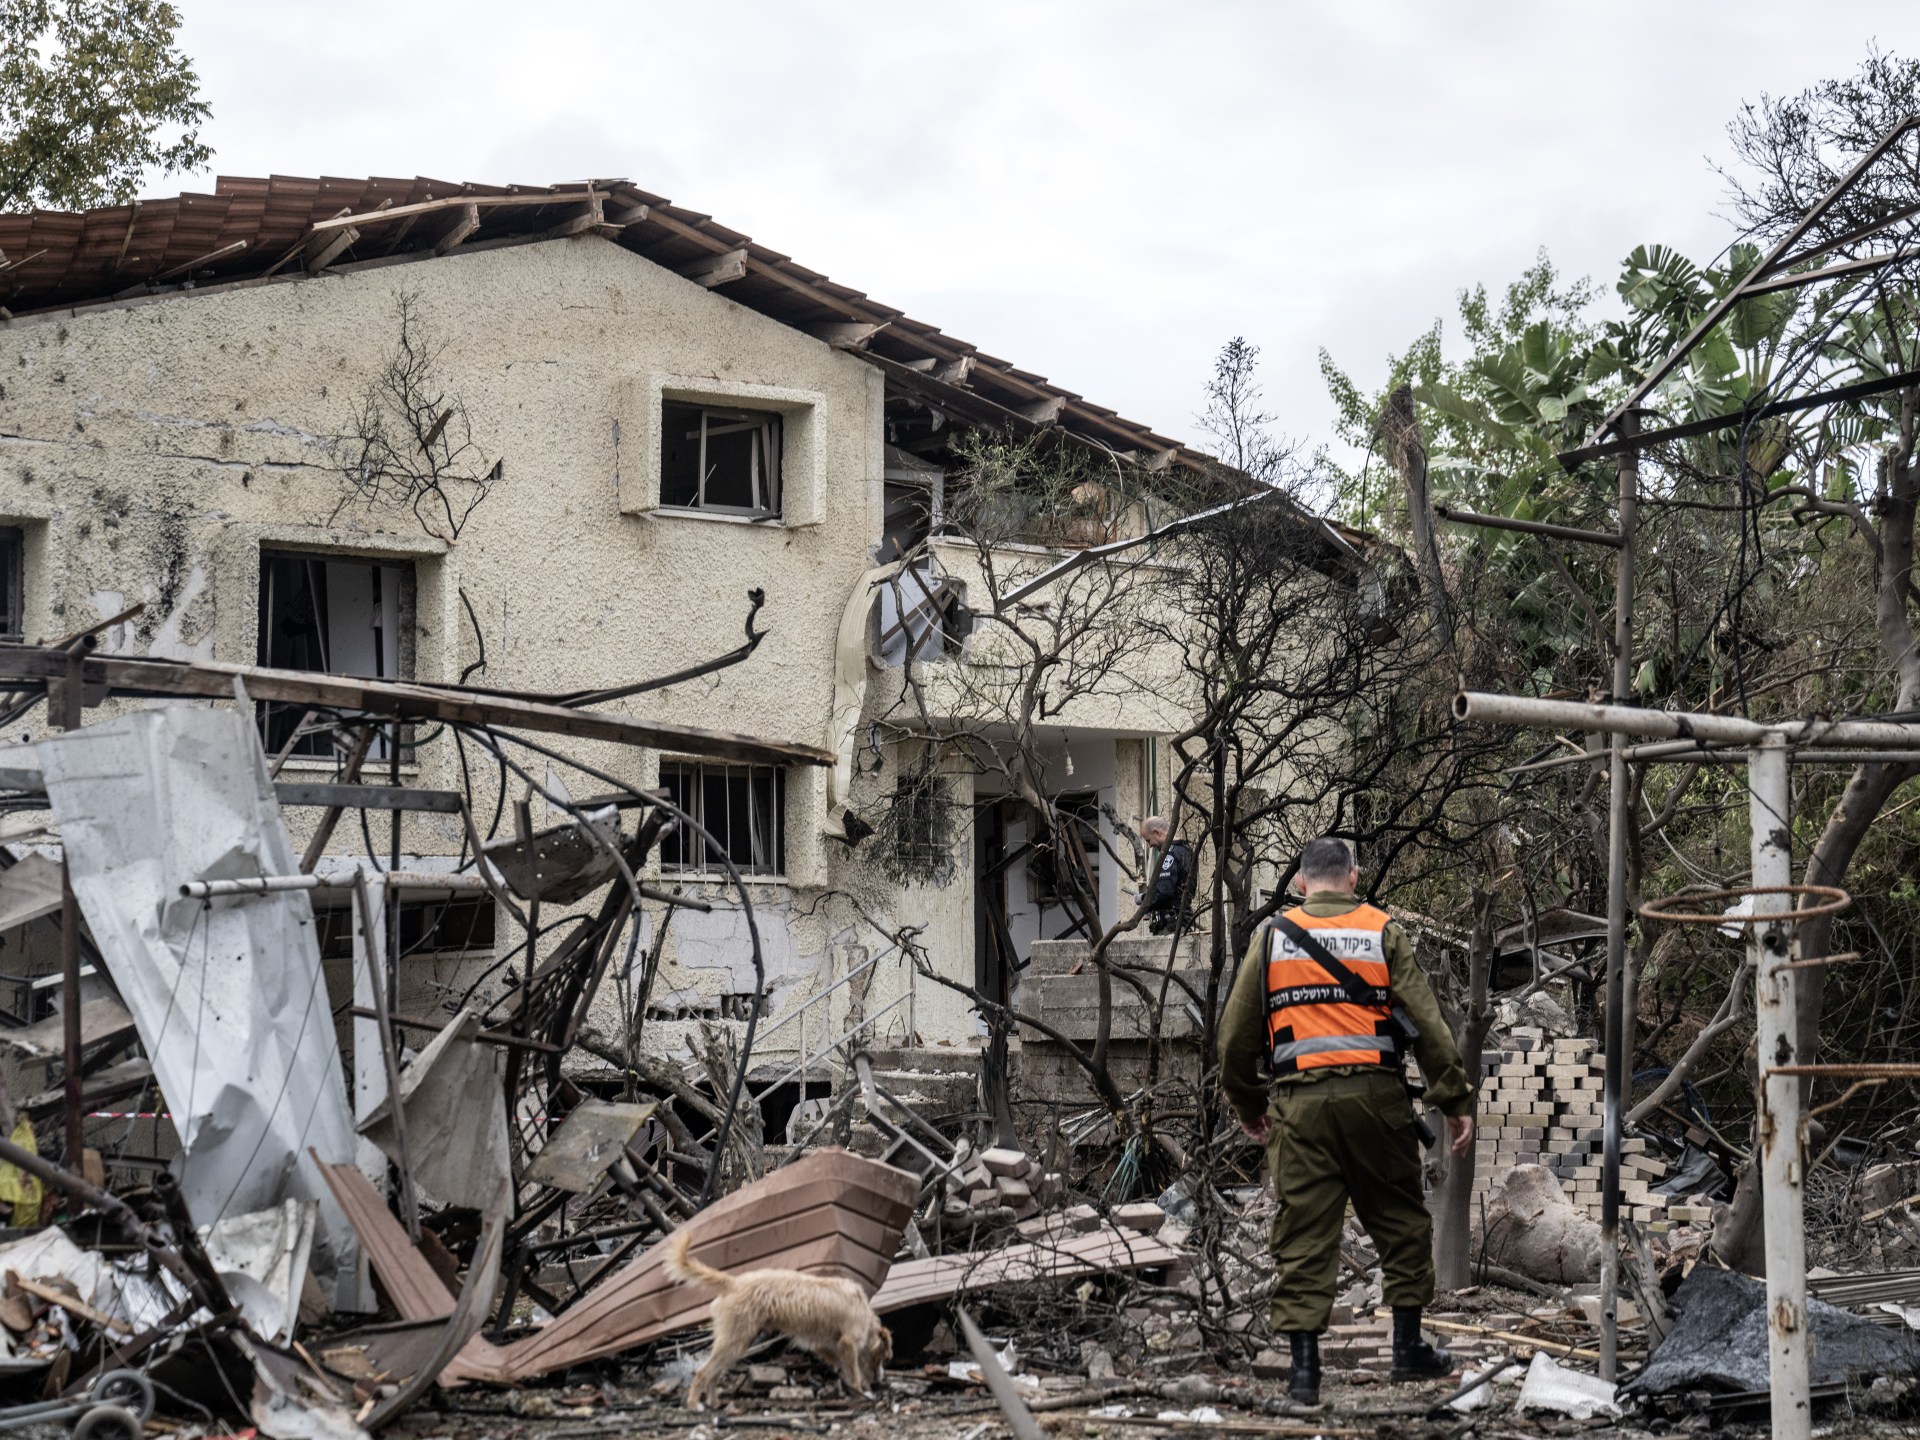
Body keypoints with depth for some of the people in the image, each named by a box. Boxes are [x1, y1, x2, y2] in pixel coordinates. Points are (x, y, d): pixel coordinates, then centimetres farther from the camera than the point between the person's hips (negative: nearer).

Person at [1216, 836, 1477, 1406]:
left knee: (1303, 1235, 3)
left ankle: (1304, 1368, 0)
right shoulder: (1382, 933, 5)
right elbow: (1427, 1022, 0)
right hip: (1374, 1096, -1)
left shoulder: (1271, 936, 8)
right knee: (1401, 1221, 14)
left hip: (1299, 1105, 1)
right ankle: (1408, 1347, 19)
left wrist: (1247, 1103, 21)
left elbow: (1237, 1031, 9)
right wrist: (1456, 1101, 3)